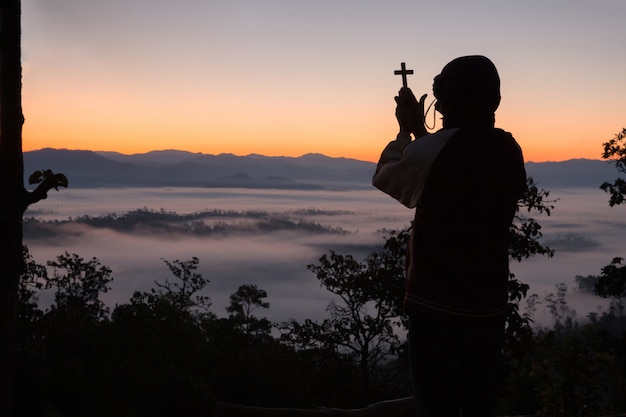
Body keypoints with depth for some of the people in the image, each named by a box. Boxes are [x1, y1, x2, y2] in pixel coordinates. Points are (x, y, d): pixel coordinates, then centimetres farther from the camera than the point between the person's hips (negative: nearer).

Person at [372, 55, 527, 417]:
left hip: (437, 306, -5)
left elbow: (385, 181, 3)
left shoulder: (432, 149, -15)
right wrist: (420, 131, 24)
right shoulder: (510, 152, 3)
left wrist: (406, 131, 16)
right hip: (490, 308, 6)